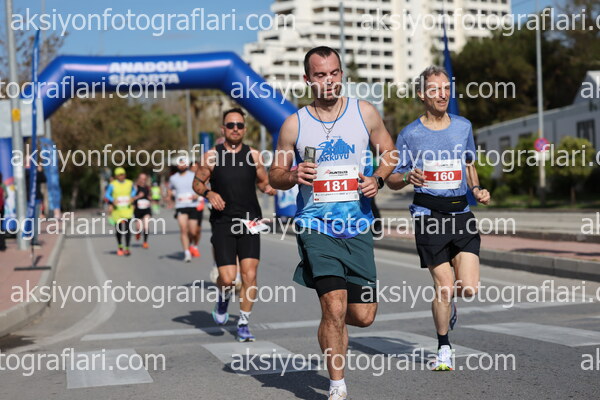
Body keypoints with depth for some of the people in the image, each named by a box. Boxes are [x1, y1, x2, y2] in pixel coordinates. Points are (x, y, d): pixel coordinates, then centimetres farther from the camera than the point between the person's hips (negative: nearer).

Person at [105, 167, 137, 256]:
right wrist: (112, 200, -24)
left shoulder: (130, 183, 6)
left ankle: (127, 248, -6)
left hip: (127, 210, 1)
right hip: (117, 210, -1)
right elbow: (107, 195, -6)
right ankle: (120, 247, 30)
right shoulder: (112, 185, -3)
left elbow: (134, 191, 24)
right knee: (118, 230, 10)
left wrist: (132, 197, 4)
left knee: (128, 229, -10)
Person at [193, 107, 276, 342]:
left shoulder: (253, 155, 6)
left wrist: (269, 188, -7)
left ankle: (244, 324, 10)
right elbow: (197, 183, 9)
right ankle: (223, 299, 28)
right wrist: (209, 193, -12)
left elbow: (263, 182, 15)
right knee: (227, 278, -8)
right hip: (222, 223, -1)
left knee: (249, 274, -5)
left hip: (249, 222, 1)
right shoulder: (212, 156, 2)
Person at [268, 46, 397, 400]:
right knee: (335, 306, -15)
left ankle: (330, 320, 40)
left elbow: (389, 152, 15)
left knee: (363, 315, 3)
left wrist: (377, 179, -5)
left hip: (358, 227, 2)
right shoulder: (294, 124, 1)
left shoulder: (364, 112, 4)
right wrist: (292, 176, -14)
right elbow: (275, 175, 9)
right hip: (316, 226, -2)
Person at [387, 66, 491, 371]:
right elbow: (392, 180, 3)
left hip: (461, 213, 3)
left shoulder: (463, 126, 9)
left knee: (469, 287, -8)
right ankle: (443, 348, 17)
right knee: (443, 286, -5)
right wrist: (408, 177, -19)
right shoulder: (410, 134, -1)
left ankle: (447, 302, 30)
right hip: (428, 216, -3)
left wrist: (478, 190, 5)